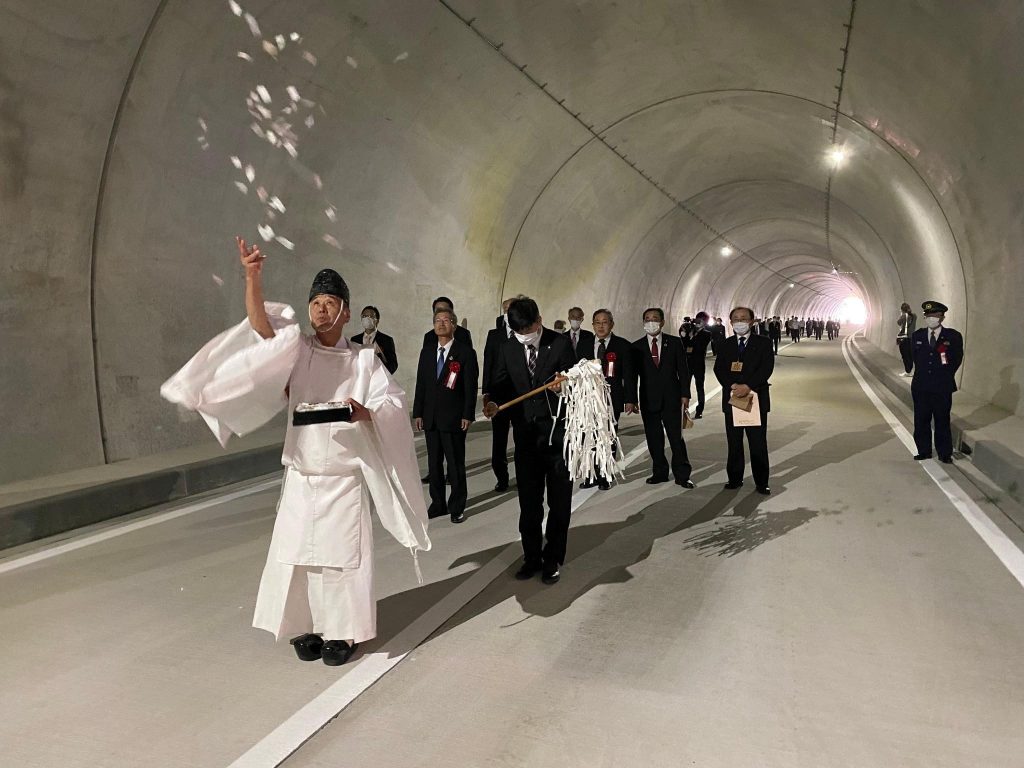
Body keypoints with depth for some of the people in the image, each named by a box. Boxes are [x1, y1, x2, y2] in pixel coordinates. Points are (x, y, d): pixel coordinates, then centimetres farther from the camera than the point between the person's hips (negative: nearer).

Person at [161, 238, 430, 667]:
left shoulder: (365, 360, 0)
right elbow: (261, 325, -16)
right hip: (300, 477, 2)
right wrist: (253, 278, -30)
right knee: (296, 553, 5)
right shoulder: (295, 351, 1)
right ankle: (307, 627, 23)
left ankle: (344, 632, 19)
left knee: (343, 555, 3)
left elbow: (395, 406, -6)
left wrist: (364, 412, -27)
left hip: (345, 478, -1)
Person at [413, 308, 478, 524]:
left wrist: (468, 415, -13)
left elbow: (471, 387, -7)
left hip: (454, 418, -5)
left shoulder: (466, 353, -4)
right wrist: (418, 413, 6)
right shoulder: (426, 353, 10)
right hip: (430, 418, 5)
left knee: (456, 464, 3)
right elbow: (421, 384, 11)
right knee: (434, 464, 11)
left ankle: (457, 507, 15)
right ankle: (438, 504, 22)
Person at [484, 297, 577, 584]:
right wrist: (494, 403, -15)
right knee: (528, 501, 12)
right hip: (525, 432, 3)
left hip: (557, 431, -3)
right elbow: (500, 385, 6)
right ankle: (532, 557, 27)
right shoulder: (508, 349, 3)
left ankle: (553, 559, 22)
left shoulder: (560, 343, -7)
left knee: (559, 501, 7)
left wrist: (562, 387, -29)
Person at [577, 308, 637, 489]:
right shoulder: (584, 346, 8)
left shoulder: (623, 346, 0)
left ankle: (606, 476, 14)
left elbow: (629, 375, 0)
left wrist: (630, 399, -6)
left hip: (612, 399, -2)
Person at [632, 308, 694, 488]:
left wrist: (685, 394, -3)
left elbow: (683, 370, 3)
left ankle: (682, 475, 10)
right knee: (654, 439, 7)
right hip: (648, 399, 1)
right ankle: (660, 473, 20)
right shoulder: (637, 346, 4)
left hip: (671, 398, -1)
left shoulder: (674, 343, 3)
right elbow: (633, 374, 4)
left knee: (676, 438, 0)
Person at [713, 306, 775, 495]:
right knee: (734, 443, 9)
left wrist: (747, 386, -20)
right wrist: (732, 386, -16)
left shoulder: (763, 343, 2)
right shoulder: (726, 345, 9)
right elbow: (719, 369, 0)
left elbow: (766, 368, -9)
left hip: (756, 398, -2)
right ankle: (734, 479, 20)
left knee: (758, 444, 2)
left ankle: (761, 482, 12)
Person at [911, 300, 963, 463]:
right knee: (921, 421, 7)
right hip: (921, 387, 3)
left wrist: (945, 376, 3)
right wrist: (922, 374, 7)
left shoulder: (953, 336, -3)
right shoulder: (917, 336, 5)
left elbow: (957, 359, 3)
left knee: (942, 422, 5)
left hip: (942, 387, -3)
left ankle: (945, 454, 16)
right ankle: (924, 451, 18)